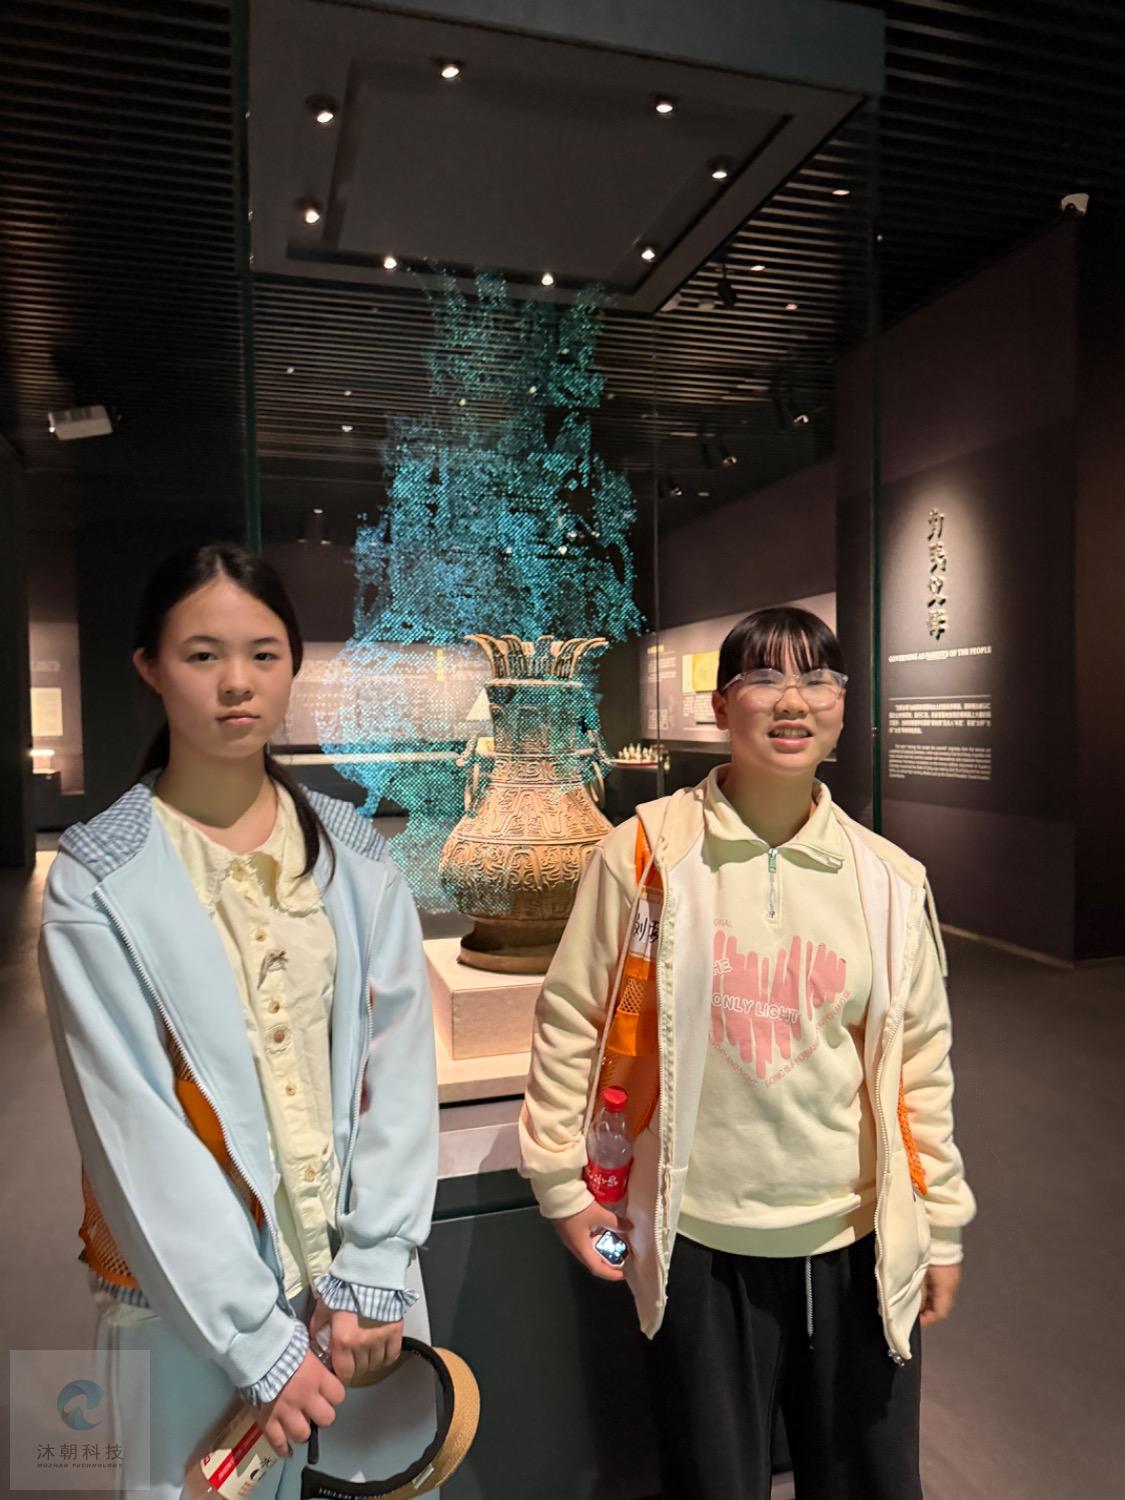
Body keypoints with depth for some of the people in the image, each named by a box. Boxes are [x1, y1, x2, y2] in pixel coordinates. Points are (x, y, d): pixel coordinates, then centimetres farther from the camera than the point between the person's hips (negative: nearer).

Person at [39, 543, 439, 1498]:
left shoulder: (354, 854, -3)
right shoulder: (99, 881, -12)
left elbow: (401, 1062, -5)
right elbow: (134, 1129, -14)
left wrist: (374, 1270, -9)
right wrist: (257, 1339, -14)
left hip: (362, 1273, 3)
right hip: (193, 1291, -3)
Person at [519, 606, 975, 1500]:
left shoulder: (888, 880, -4)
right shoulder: (646, 854, -12)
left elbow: (922, 1059, 4)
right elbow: (571, 1020, -5)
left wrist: (942, 1225, 9)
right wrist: (560, 1182, -1)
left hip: (858, 1242, 3)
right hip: (700, 1241, -2)